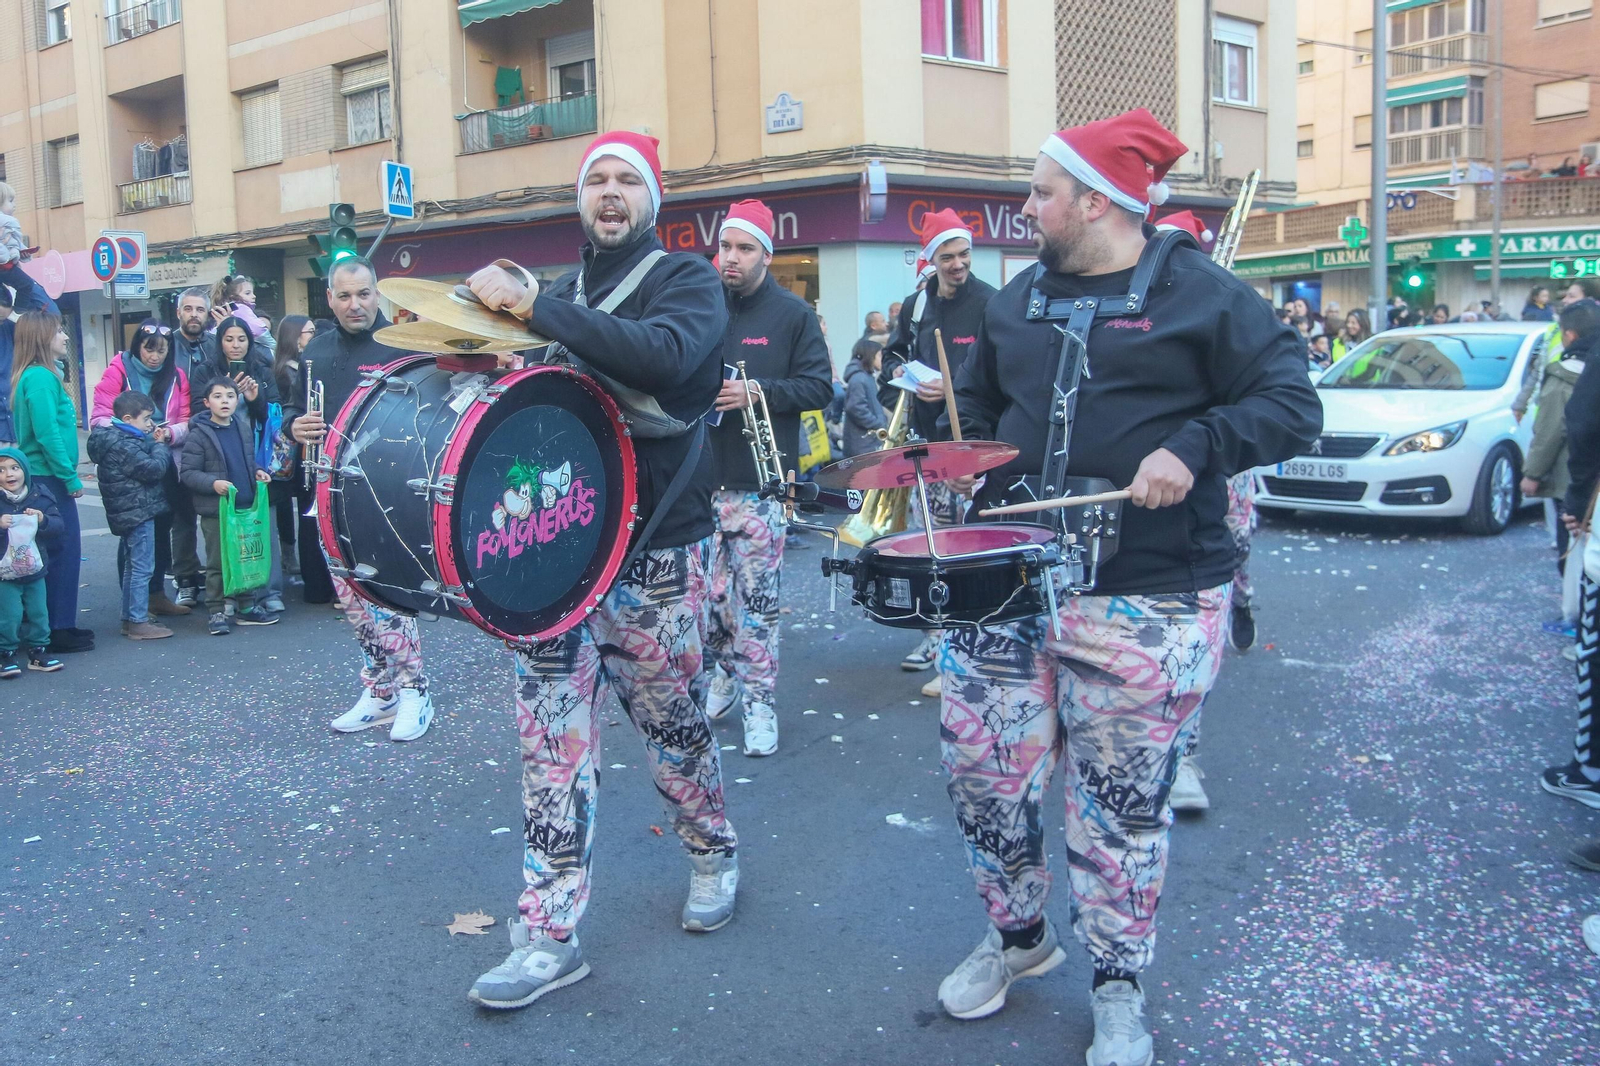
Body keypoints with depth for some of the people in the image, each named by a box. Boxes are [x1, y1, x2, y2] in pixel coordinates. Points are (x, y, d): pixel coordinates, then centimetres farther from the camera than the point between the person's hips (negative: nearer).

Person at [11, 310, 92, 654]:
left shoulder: (42, 374, 14)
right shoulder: (40, 377, -15)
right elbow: (47, 433, -21)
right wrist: (70, 477, -16)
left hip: (45, 477, 10)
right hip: (49, 478, -10)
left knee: (58, 551, 13)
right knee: (64, 550, -5)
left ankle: (59, 625, 20)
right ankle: (60, 630, 0)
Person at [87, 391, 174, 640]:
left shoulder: (116, 439, 11)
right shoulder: (123, 445, -20)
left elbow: (140, 456, 14)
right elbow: (153, 469, -23)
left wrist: (152, 442, 1)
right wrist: (160, 445, -8)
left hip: (129, 513, 11)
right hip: (139, 512, -11)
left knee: (133, 567, 18)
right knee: (142, 568, -5)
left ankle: (130, 618, 26)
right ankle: (139, 622, -2)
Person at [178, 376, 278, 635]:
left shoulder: (244, 428, 7)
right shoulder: (199, 435, -10)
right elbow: (187, 473, -10)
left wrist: (257, 471, 3)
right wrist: (213, 483, -23)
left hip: (247, 507, 5)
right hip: (215, 510, -5)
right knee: (217, 563, 2)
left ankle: (248, 607, 24)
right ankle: (216, 612, 11)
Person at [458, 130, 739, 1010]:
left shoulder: (686, 279, -4)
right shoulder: (560, 291, 14)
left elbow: (661, 354, -27)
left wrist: (530, 306, -26)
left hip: (653, 549, -4)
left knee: (672, 721, 10)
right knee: (551, 738, 1)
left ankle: (714, 853, 38)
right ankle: (550, 937, 9)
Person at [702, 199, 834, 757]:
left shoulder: (792, 313, 2)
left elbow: (819, 387, -3)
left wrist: (758, 391, -17)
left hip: (758, 482, -3)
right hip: (700, 477, 4)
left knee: (757, 598, -1)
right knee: (706, 591, 9)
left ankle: (760, 702, 8)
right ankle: (722, 676, 30)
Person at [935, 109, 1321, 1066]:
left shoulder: (1201, 293, -4)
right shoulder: (1019, 298, 14)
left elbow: (1294, 405, -7)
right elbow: (979, 401, 28)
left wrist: (1193, 447, -22)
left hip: (1144, 601, -5)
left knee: (1123, 802, 5)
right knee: (979, 766, 6)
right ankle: (1018, 937, 33)